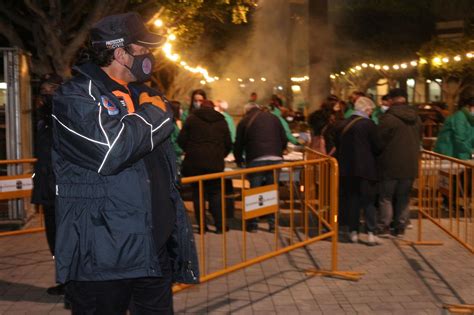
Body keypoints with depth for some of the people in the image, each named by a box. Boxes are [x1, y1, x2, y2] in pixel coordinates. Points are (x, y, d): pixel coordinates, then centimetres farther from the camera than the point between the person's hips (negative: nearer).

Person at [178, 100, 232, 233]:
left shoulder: (192, 118, 5)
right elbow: (228, 144, 11)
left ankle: (202, 226, 7)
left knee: (197, 193, 7)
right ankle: (219, 225, 7)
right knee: (215, 193, 9)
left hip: (194, 162, -1)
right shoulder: (221, 121, 12)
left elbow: (181, 140, 0)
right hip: (215, 163, 1)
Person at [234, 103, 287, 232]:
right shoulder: (273, 118, 18)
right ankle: (272, 223, 9)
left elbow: (238, 144, 14)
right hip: (275, 159, 2)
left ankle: (253, 224, 10)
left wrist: (239, 160, 30)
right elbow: (284, 139, 17)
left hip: (256, 160, -2)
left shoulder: (244, 121, 12)